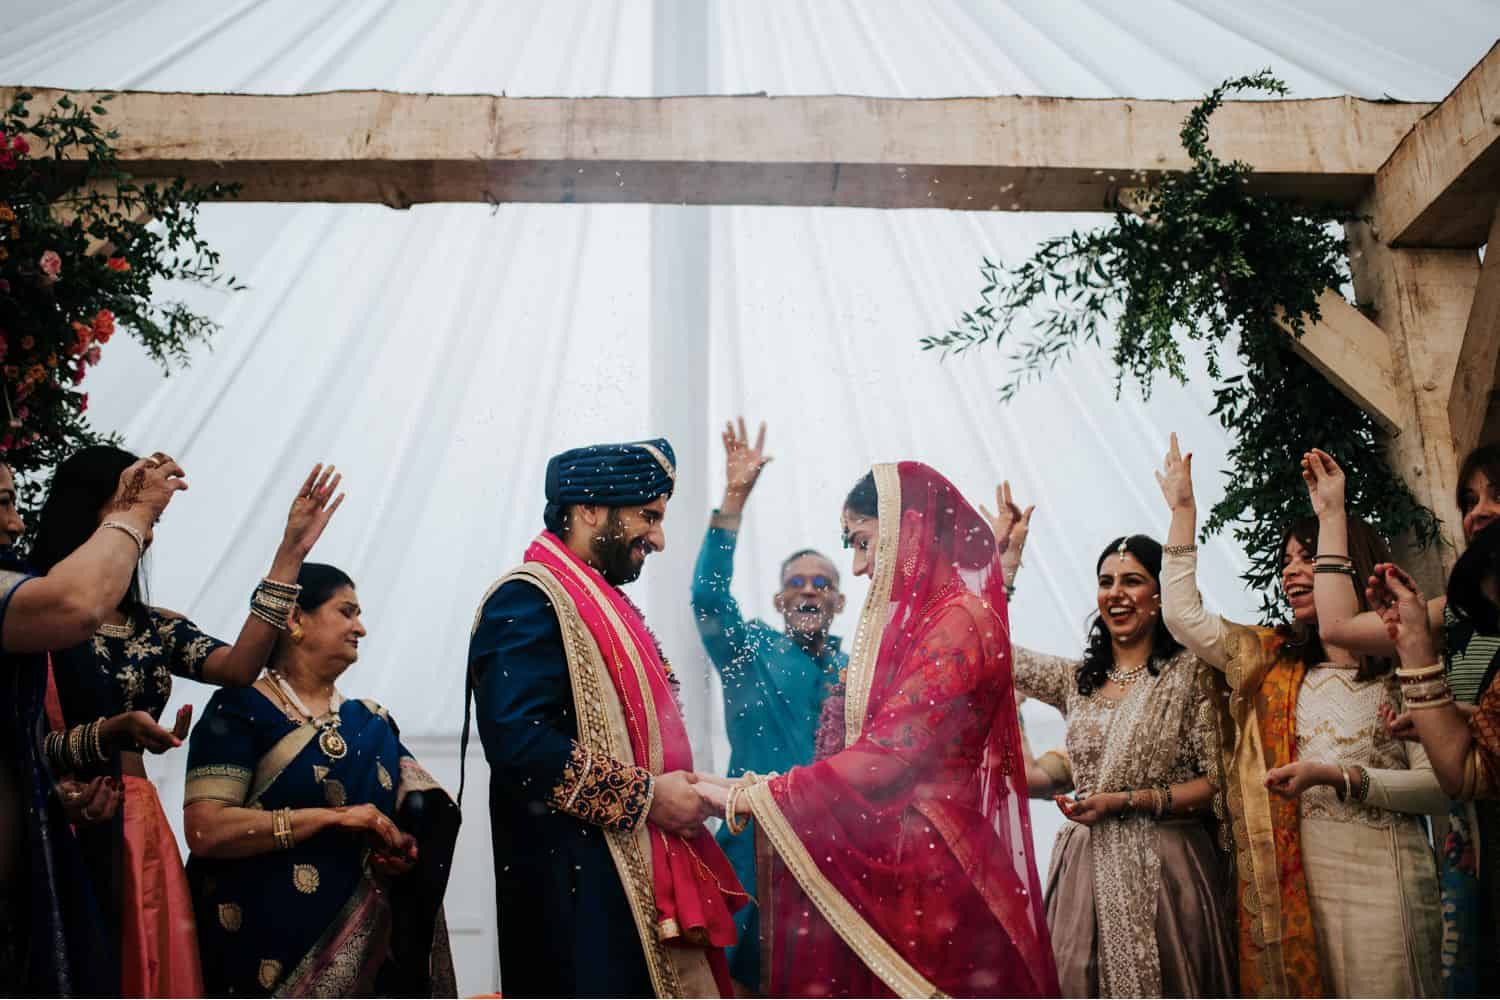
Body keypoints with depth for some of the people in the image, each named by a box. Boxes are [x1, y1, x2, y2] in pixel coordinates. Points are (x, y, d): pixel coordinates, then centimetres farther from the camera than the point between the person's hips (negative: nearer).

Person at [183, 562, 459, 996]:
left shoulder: (372, 724, 9)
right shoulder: (240, 710, -6)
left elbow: (425, 816, 13)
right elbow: (205, 831, -17)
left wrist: (402, 850, -9)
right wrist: (334, 816, -21)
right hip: (266, 944, -5)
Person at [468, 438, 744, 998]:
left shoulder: (602, 603, 18)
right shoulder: (528, 600, -13)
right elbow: (520, 742, -24)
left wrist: (677, 790, 7)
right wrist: (646, 796, -18)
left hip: (636, 878, 9)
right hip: (576, 883, -9)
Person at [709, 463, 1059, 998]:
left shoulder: (957, 621, -15)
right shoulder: (915, 618, 13)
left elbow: (888, 754, -20)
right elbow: (880, 749, 11)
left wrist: (750, 796, -14)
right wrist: (754, 790, 4)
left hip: (930, 869, -8)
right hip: (888, 861, 8)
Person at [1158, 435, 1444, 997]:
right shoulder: (1271, 662, 11)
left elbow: (1439, 784, -5)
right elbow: (1182, 615, 2)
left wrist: (1335, 776, -17)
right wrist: (1183, 509, 5)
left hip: (1381, 872, -3)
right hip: (1291, 875, 3)